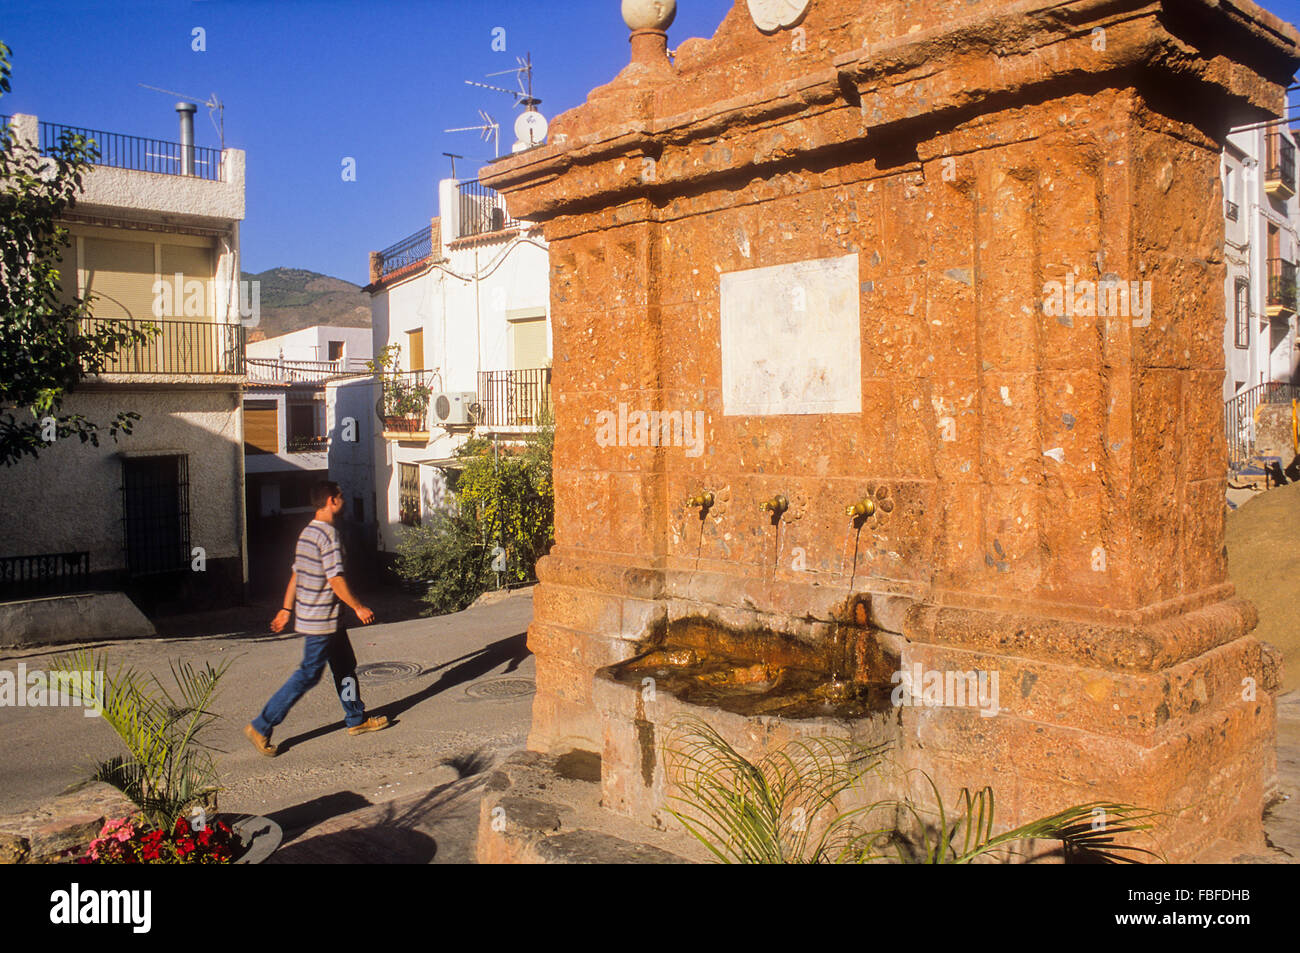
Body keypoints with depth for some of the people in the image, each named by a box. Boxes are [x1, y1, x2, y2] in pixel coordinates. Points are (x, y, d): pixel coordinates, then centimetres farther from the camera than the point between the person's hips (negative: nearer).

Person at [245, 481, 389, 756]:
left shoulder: (308, 532, 11)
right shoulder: (328, 533, -19)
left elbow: (295, 574, 16)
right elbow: (335, 579, -21)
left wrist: (287, 609, 20)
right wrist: (359, 607, -12)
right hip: (321, 621, -10)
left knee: (346, 666, 17)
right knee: (308, 674, -4)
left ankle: (356, 719, 28)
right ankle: (261, 726, 1)